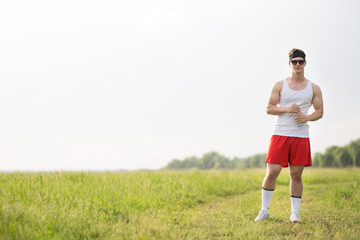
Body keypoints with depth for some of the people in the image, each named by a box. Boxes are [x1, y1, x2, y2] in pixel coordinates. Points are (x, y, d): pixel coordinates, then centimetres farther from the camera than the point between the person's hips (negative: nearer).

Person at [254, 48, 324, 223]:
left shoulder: (313, 88, 10)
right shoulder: (280, 85, 6)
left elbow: (319, 111, 10)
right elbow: (269, 108, 4)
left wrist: (307, 118, -10)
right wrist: (286, 109, -13)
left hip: (301, 136, 1)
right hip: (280, 134, -1)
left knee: (296, 175, 3)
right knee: (272, 172, -6)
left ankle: (295, 213, 12)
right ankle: (264, 210, 7)